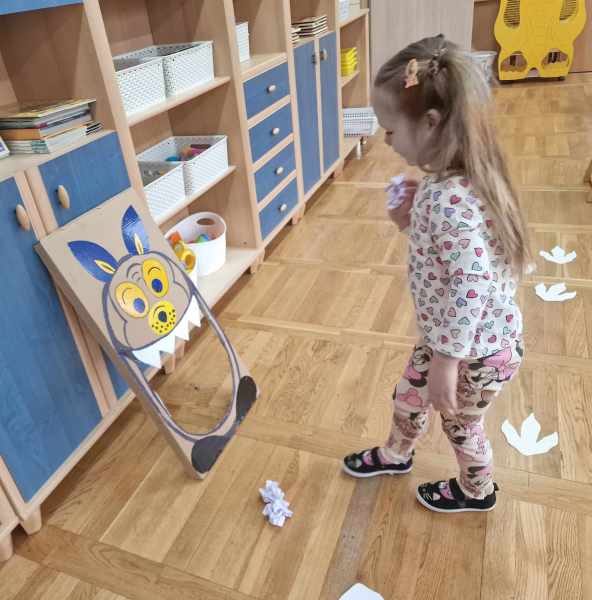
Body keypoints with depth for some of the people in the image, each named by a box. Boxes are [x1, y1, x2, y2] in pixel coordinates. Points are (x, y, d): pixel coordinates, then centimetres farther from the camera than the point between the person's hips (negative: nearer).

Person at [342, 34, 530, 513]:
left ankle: (477, 492, 51)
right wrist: (411, 222, -3)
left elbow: (470, 286, -35)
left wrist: (446, 362, -28)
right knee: (409, 394, 27)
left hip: (477, 349, -8)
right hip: (448, 334, 8)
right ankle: (396, 455, 56)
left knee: (460, 422, 20)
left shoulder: (449, 198, -34)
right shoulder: (453, 182, -4)